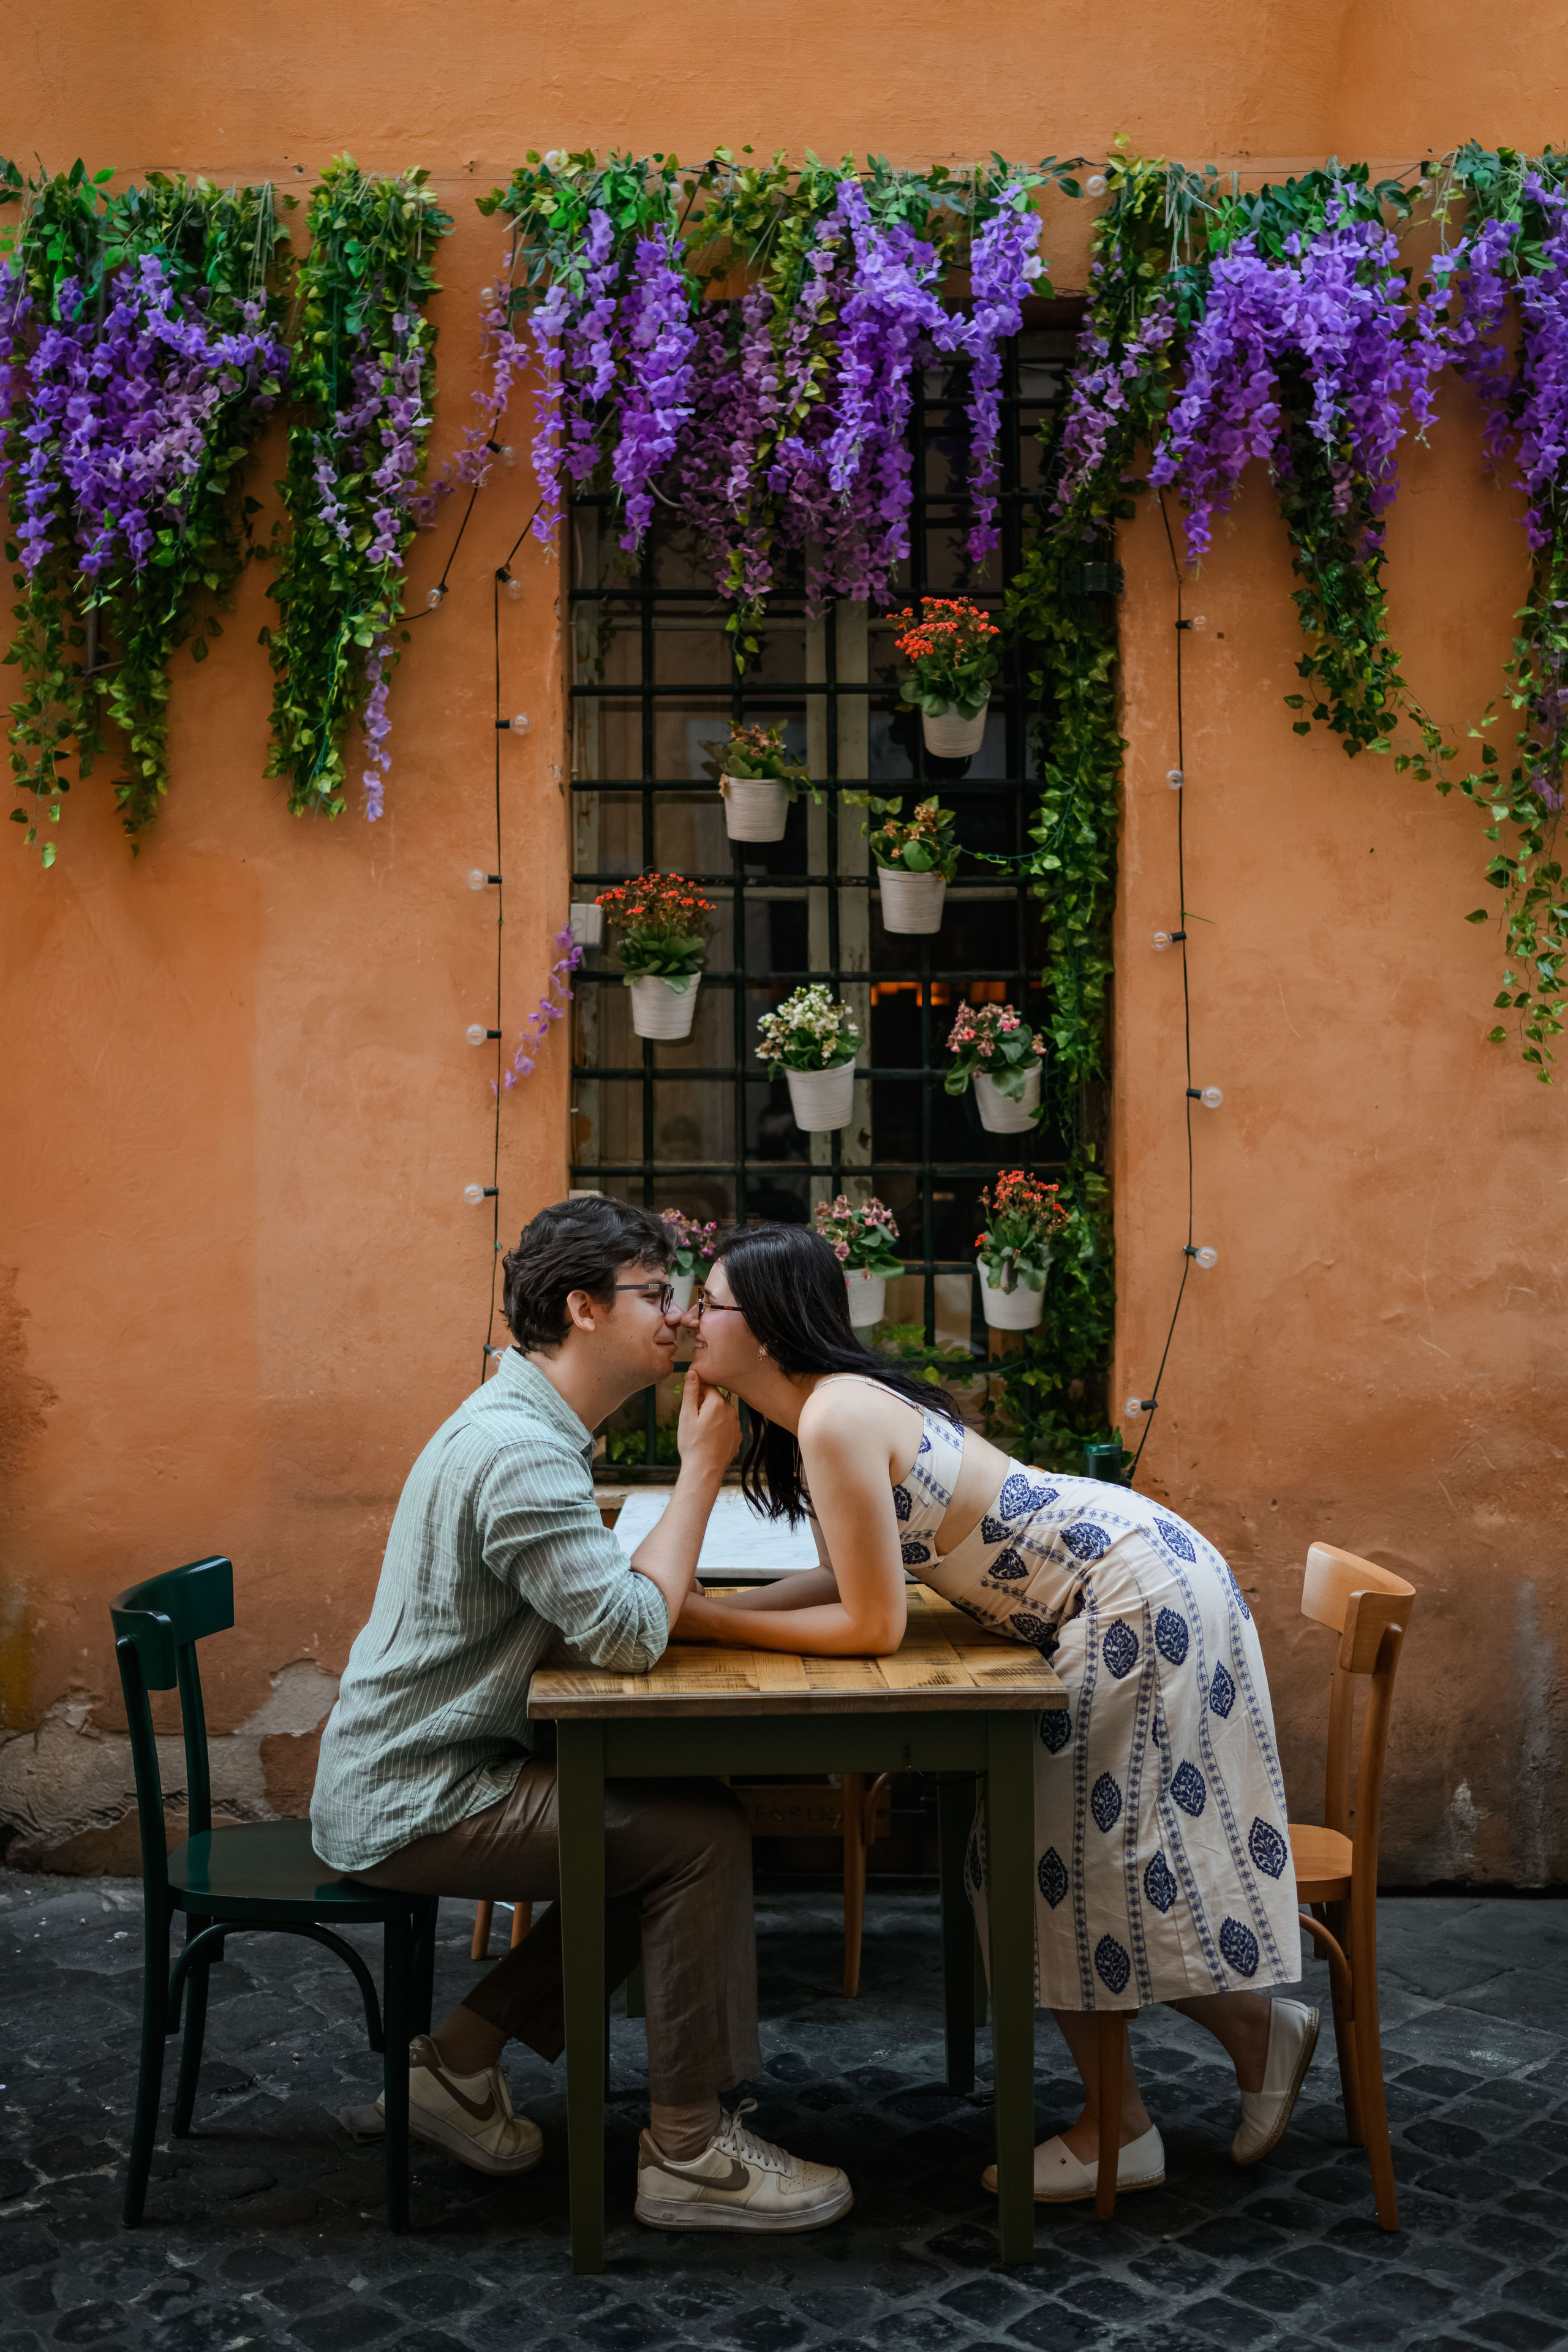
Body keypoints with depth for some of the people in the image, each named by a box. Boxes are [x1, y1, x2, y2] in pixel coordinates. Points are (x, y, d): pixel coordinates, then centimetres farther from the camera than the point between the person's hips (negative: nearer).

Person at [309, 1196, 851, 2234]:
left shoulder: (525, 1423, 11)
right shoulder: (517, 1450, -24)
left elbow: (606, 1600, 13)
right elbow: (632, 1634, -26)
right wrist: (703, 1466, -19)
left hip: (421, 1769, 10)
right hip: (414, 1805, -10)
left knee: (674, 1823, 12)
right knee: (705, 1836, -14)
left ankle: (464, 2056, 16)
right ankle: (690, 2153, -3)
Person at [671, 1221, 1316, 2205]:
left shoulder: (835, 1419, -24)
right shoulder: (812, 1410, 6)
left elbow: (872, 1625, -23)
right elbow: (850, 1572, 9)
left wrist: (708, 1623, -15)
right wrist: (707, 1604, -2)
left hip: (1138, 1592, -10)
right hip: (1108, 1587, 10)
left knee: (1080, 1851, 3)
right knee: (1064, 1852, 16)